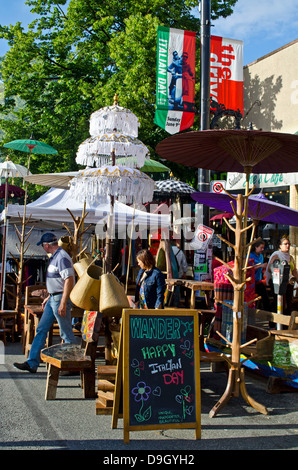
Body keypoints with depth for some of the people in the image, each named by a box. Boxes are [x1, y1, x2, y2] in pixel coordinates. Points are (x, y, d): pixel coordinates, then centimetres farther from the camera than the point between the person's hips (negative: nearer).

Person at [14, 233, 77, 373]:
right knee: (41, 329, 10)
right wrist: (48, 297, 25)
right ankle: (32, 363, 15)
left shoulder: (62, 257, -18)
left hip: (61, 298, -10)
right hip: (53, 298, 10)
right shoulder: (54, 257, 14)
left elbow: (69, 280, -25)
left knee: (66, 333, -2)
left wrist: (63, 303, -27)